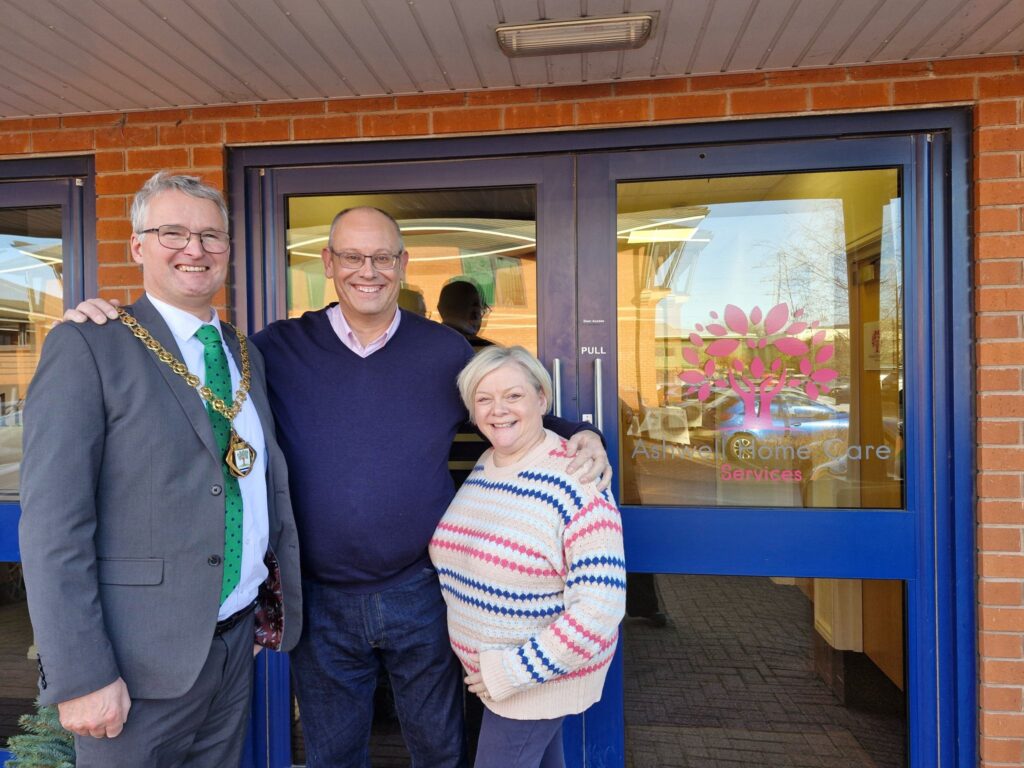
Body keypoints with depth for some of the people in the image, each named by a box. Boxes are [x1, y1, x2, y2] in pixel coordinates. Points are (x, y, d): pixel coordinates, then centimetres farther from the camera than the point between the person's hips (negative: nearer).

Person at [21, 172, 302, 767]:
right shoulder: (88, 347, -10)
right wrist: (81, 676, -17)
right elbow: (53, 525, -15)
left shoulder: (246, 355, 8)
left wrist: (280, 600, 12)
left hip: (237, 642, 6)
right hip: (139, 660, -5)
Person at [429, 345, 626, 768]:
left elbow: (600, 607, -28)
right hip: (492, 669, 7)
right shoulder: (483, 467, -2)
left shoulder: (574, 484, -26)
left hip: (541, 675, -6)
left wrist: (513, 672, -23)